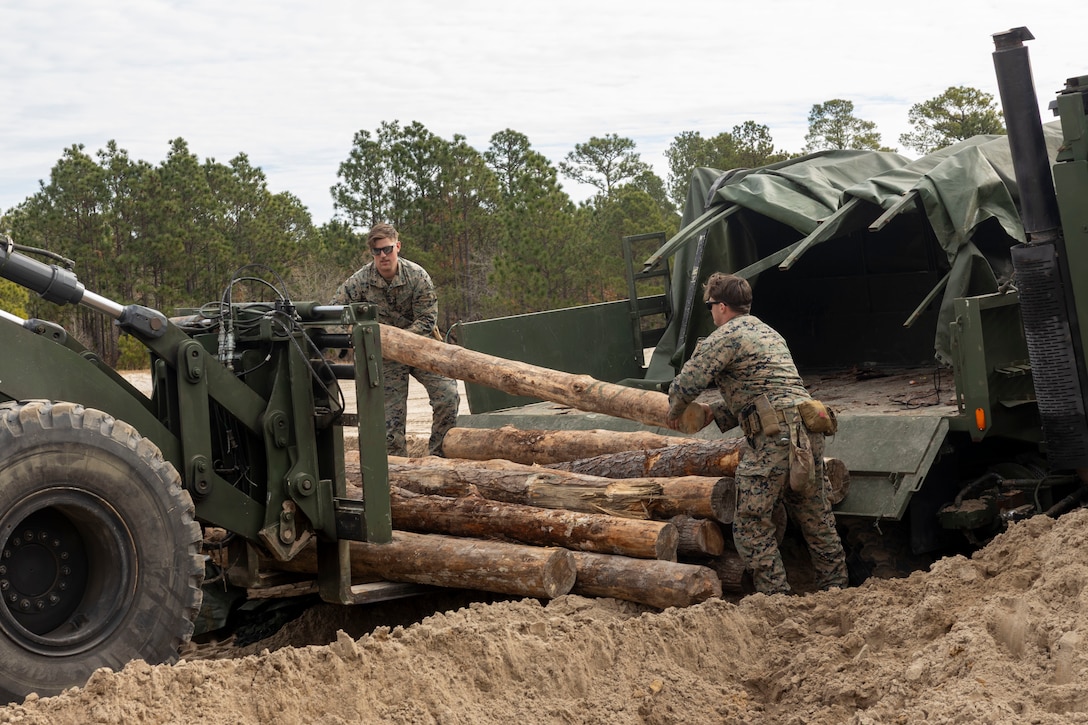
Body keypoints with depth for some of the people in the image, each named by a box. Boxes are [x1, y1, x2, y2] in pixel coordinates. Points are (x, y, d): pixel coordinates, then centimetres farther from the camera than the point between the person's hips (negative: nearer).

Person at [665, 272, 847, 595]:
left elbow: (687, 384, -6)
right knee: (814, 516, 18)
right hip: (807, 427, 9)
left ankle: (776, 596, -4)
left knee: (751, 522, -3)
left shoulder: (725, 336, -3)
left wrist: (674, 413, 14)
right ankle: (835, 586, 25)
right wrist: (715, 411, 22)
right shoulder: (768, 332, 25)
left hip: (775, 437, -9)